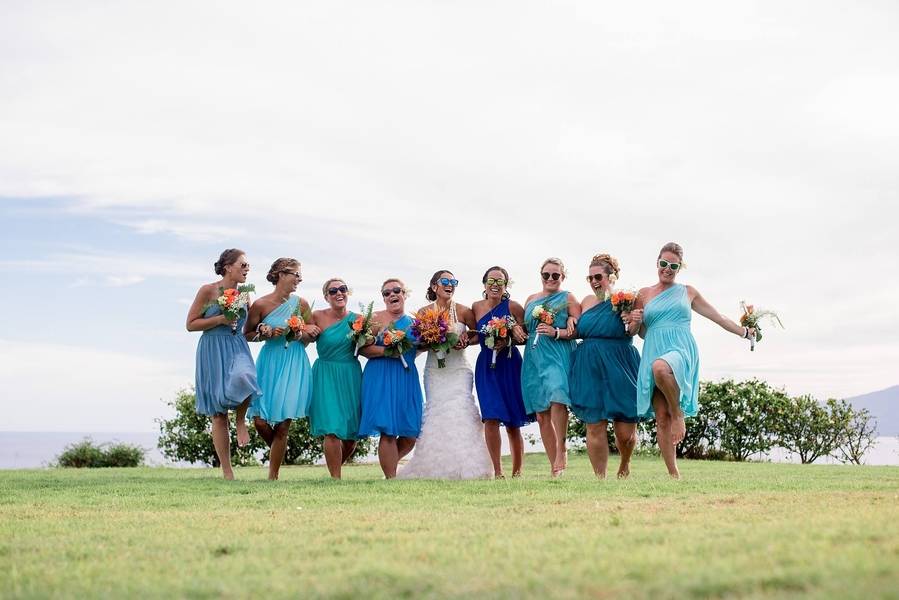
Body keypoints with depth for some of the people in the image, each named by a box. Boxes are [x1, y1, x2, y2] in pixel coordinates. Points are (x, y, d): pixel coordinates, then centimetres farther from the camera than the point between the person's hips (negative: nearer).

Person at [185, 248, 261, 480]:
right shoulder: (207, 291, -4)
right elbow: (191, 324, -4)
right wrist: (220, 319, -14)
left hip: (237, 348, 3)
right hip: (213, 351, -3)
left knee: (243, 378, -36)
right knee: (218, 416, 0)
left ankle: (241, 421, -5)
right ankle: (227, 472, 9)